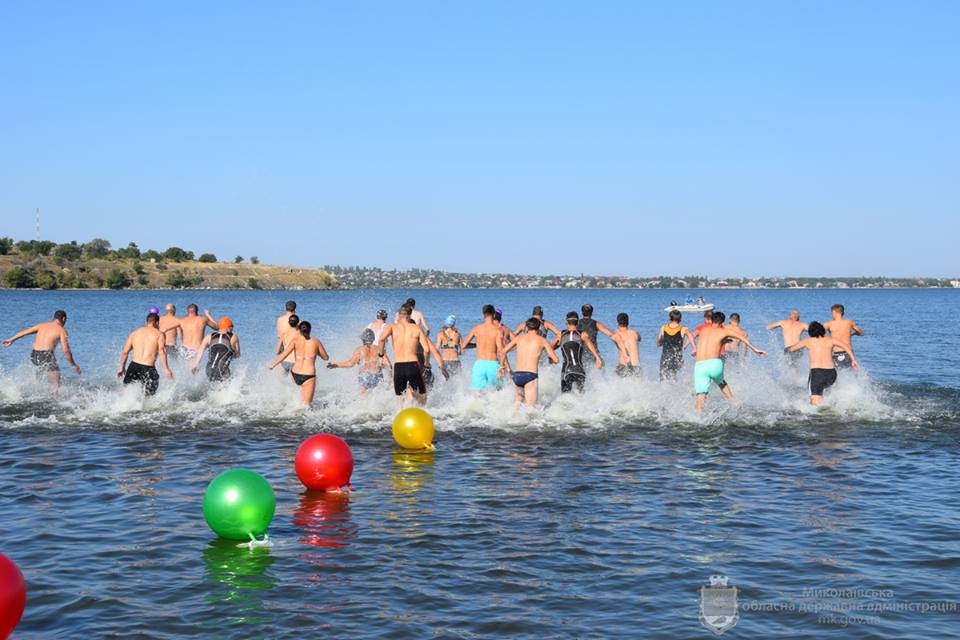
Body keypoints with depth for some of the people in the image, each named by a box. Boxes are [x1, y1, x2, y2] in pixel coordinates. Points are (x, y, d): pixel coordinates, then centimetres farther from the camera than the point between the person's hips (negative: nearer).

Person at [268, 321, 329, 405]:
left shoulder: (295, 341, 0)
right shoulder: (316, 342, 0)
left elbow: (284, 355, -6)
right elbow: (326, 357, 11)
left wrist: (272, 365, 6)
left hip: (295, 376, 2)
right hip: (308, 377, -2)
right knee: (306, 405, 2)